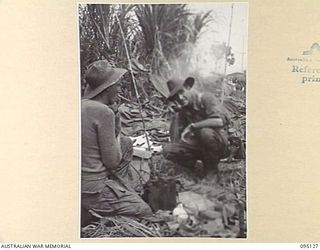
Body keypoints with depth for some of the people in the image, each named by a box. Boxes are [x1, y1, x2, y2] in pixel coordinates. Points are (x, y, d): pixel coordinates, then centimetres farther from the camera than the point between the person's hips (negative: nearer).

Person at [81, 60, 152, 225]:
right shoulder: (103, 112, -23)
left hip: (82, 179, 9)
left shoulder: (82, 105, 3)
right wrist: (116, 136, -1)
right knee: (145, 214, 7)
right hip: (91, 189, -8)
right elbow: (113, 162, -17)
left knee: (127, 143, 19)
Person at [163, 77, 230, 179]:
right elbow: (174, 140, -2)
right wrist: (176, 114, -9)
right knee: (168, 151, -13)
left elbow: (220, 121, -31)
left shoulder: (206, 98, -13)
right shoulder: (184, 109, 4)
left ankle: (212, 169, -12)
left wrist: (192, 126, -26)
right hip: (199, 145, 5)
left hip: (219, 143, -5)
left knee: (205, 131, -39)